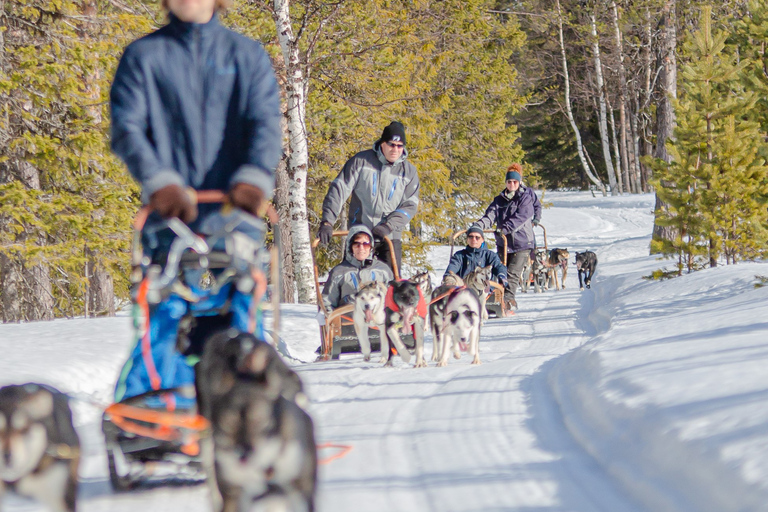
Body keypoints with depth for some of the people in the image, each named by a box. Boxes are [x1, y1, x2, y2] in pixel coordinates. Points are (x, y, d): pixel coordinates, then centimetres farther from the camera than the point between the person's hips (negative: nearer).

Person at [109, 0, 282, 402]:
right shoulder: (143, 56, 12)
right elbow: (126, 128, 1)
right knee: (164, 311, -13)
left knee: (240, 312, -7)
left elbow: (265, 123, 2)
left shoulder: (247, 55, 15)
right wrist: (160, 181, -18)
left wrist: (254, 177, -18)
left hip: (234, 208, 1)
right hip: (171, 216, -1)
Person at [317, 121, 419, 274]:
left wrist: (389, 226, -17)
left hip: (390, 238, 1)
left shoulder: (409, 171, 4)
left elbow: (409, 206, 0)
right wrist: (327, 222, -16)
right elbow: (339, 189, -4)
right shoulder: (361, 161, -2)